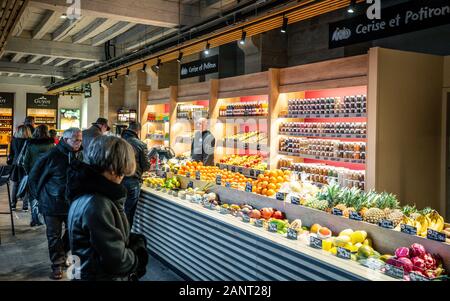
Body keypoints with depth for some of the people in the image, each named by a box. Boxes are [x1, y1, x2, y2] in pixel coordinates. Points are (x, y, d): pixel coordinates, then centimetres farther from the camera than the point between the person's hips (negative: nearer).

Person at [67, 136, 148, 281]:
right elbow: (117, 260, -27)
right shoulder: (96, 205, -28)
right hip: (101, 276, -9)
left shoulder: (91, 192, 1)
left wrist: (136, 240, -6)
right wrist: (139, 257, -9)